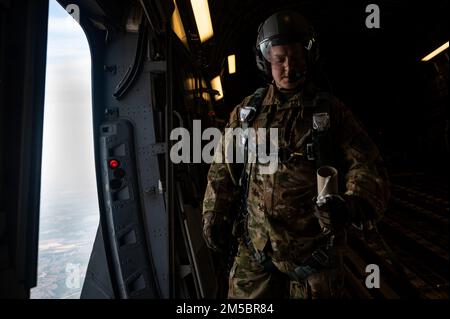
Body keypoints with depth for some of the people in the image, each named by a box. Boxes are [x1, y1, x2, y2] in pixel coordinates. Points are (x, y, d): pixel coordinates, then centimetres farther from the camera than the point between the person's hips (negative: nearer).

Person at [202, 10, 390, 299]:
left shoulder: (331, 110, -5)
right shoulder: (247, 111, 3)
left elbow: (367, 168, -10)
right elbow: (224, 169, 10)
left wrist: (350, 207, -29)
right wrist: (214, 215, 7)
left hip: (316, 250, -1)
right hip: (257, 246, 2)